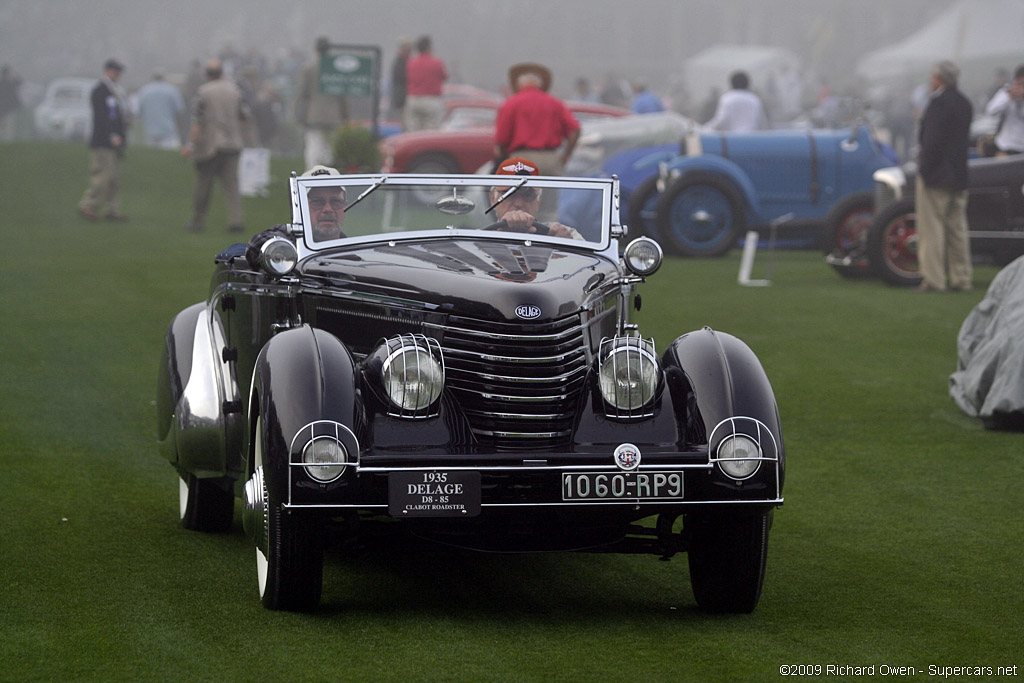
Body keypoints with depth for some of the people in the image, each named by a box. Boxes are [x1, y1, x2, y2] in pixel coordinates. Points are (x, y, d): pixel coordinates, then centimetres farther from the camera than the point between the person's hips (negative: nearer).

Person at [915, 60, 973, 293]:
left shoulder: (939, 102, -14)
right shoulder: (965, 103, 12)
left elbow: (932, 140, -19)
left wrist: (924, 169, -14)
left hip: (936, 176, -8)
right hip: (959, 176, 8)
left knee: (931, 230, -5)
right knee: (957, 229, 11)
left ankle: (933, 280, -6)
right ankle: (961, 279, 13)